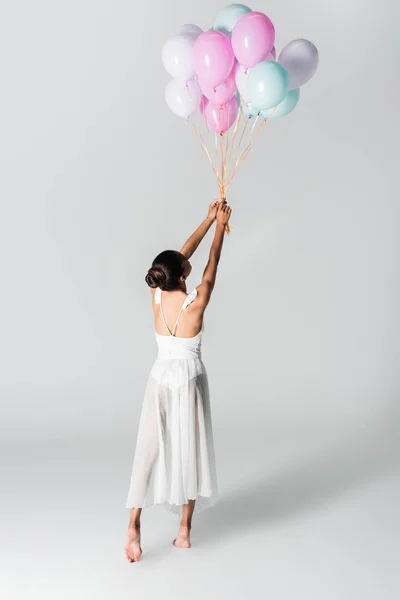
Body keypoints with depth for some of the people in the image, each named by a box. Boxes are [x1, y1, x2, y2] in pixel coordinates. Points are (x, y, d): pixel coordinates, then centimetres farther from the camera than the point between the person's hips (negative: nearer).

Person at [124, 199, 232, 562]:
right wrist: (221, 226, 8)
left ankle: (134, 528, -2)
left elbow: (182, 254, 4)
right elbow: (212, 265, -3)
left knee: (149, 449, 5)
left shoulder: (157, 295, -7)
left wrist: (208, 221, 10)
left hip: (161, 379, 3)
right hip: (190, 381, -3)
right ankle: (184, 531, 17)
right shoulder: (196, 303, -18)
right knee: (189, 449, 8)